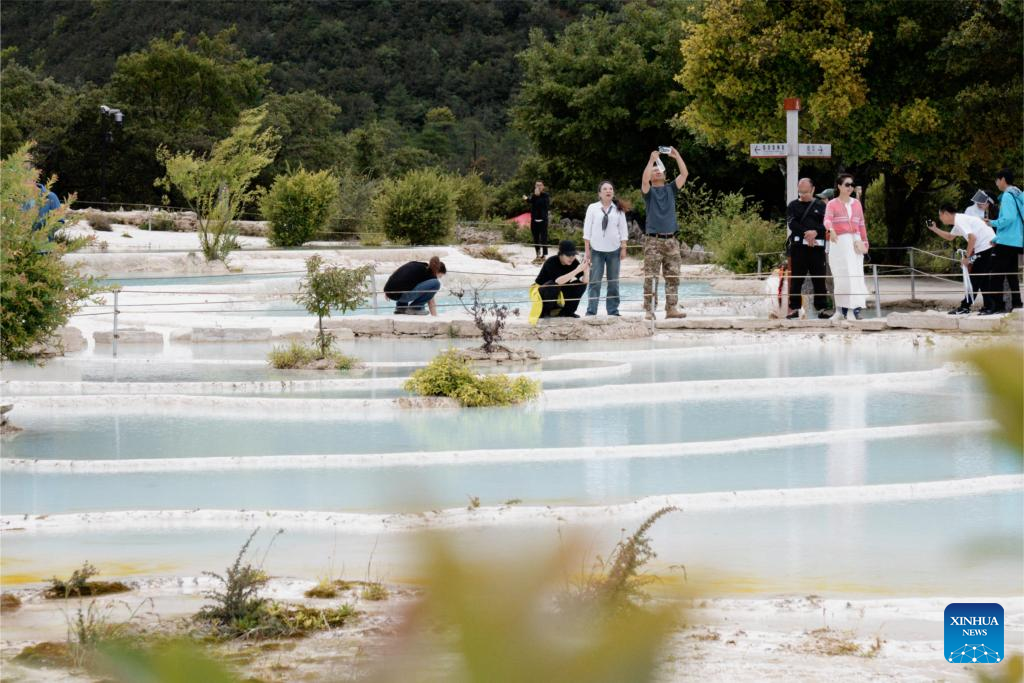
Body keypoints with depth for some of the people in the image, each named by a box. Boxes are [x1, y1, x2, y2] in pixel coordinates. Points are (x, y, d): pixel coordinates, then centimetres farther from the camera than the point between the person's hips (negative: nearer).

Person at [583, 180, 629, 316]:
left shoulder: (618, 209, 6)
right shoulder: (592, 208, 1)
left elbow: (623, 229, 8)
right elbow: (587, 229, 1)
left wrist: (623, 248, 1)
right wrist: (587, 249, -3)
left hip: (614, 249, 2)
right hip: (597, 250, -2)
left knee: (614, 282, 5)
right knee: (595, 281, -5)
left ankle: (613, 310, 10)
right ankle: (591, 311, -4)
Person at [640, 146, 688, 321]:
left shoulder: (670, 189, 14)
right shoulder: (649, 191, 4)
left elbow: (684, 174, 3)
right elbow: (644, 180, -18)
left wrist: (677, 156, -4)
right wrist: (652, 160, -17)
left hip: (671, 240, 4)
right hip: (653, 240, -4)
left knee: (673, 276, 2)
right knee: (650, 277, -6)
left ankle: (672, 308, 5)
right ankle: (649, 310, -7)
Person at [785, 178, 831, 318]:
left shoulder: (821, 205, 12)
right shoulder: (793, 206, 11)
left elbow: (826, 224, 1)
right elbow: (791, 223, -4)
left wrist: (815, 232, -17)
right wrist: (806, 233, -16)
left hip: (817, 245, 0)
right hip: (798, 245, 0)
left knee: (819, 278, 0)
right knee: (796, 278, -1)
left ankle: (822, 308, 2)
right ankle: (794, 308, 2)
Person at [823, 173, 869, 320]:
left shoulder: (856, 204, 16)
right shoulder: (832, 204, 2)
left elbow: (861, 225, 18)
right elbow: (827, 220, -16)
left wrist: (865, 242, 12)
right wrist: (831, 230, -36)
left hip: (855, 242, 3)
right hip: (839, 242, -3)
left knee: (855, 275, -6)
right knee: (841, 276, -4)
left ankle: (855, 310, -11)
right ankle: (842, 310, 3)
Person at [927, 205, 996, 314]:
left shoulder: (960, 221, -14)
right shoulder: (958, 221, 18)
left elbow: (972, 237, -26)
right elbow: (950, 237, 34)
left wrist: (967, 257, -18)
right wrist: (934, 229, 25)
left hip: (986, 247, -10)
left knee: (975, 278, -4)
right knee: (983, 279, 14)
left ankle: (965, 307, 0)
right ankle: (989, 306, 13)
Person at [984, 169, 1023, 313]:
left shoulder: (1007, 196, -14)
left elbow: (1008, 219, -23)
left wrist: (993, 223, -8)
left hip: (1006, 241, -9)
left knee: (997, 274, -7)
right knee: (1011, 273, 14)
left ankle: (997, 305, -11)